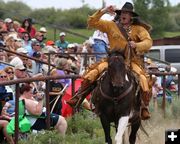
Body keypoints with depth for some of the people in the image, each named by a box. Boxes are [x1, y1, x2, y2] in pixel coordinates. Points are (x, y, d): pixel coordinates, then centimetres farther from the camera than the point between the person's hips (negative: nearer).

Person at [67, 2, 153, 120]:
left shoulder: (139, 29, 7)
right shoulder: (111, 26, 10)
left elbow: (148, 42, -6)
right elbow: (92, 23, 8)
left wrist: (136, 45, -26)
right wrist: (103, 11, -4)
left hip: (132, 61, -2)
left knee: (143, 79, -27)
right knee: (92, 73, -17)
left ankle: (144, 108, -19)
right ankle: (78, 98, -12)